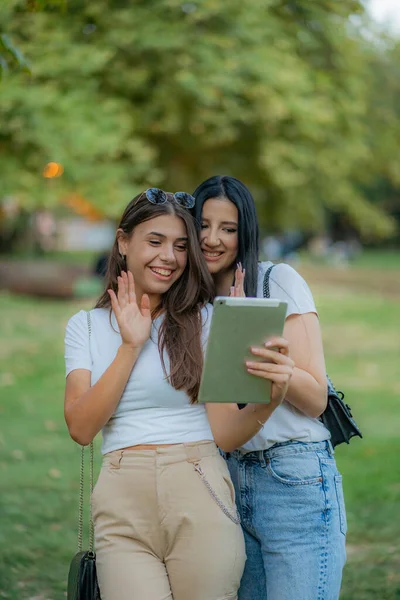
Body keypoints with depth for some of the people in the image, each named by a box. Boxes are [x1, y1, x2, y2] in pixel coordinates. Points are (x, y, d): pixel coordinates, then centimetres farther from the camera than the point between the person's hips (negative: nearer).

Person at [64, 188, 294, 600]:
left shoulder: (204, 320, 5)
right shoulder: (87, 326, 11)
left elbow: (225, 434, -1)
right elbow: (80, 428, -2)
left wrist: (270, 400, -20)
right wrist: (131, 346, -6)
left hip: (199, 498, -1)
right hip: (122, 503, 1)